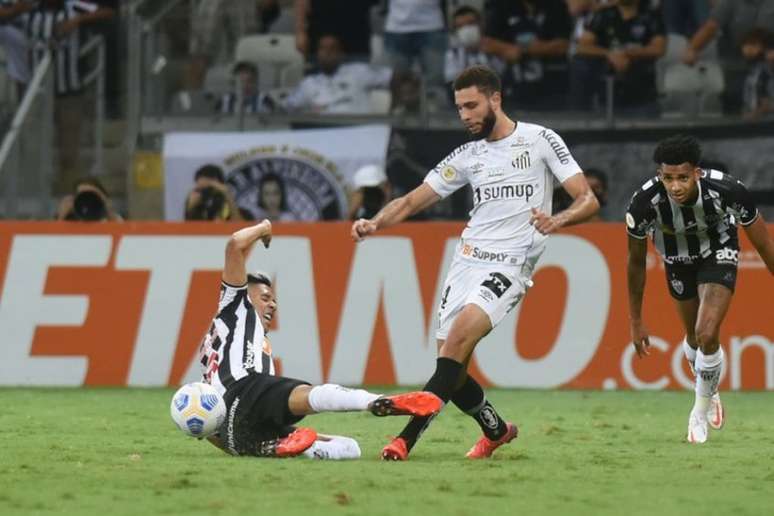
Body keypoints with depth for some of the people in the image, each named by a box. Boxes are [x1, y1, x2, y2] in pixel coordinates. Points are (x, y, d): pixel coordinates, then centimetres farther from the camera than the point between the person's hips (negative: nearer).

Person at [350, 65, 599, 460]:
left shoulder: (540, 141, 1)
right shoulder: (467, 156, 15)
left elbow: (588, 201, -3)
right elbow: (412, 201, 14)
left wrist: (557, 221, -25)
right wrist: (375, 223, -6)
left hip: (510, 265, -6)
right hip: (467, 260, 6)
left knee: (459, 337, -27)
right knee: (452, 370, -2)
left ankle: (407, 438, -31)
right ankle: (496, 431, 26)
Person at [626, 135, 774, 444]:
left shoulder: (727, 191, -37)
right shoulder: (645, 202, -34)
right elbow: (636, 261, -15)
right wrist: (636, 321, -7)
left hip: (719, 253, -2)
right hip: (678, 260, 2)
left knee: (707, 334, -18)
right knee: (694, 338, 16)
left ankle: (701, 410, 6)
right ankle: (709, 392, 48)